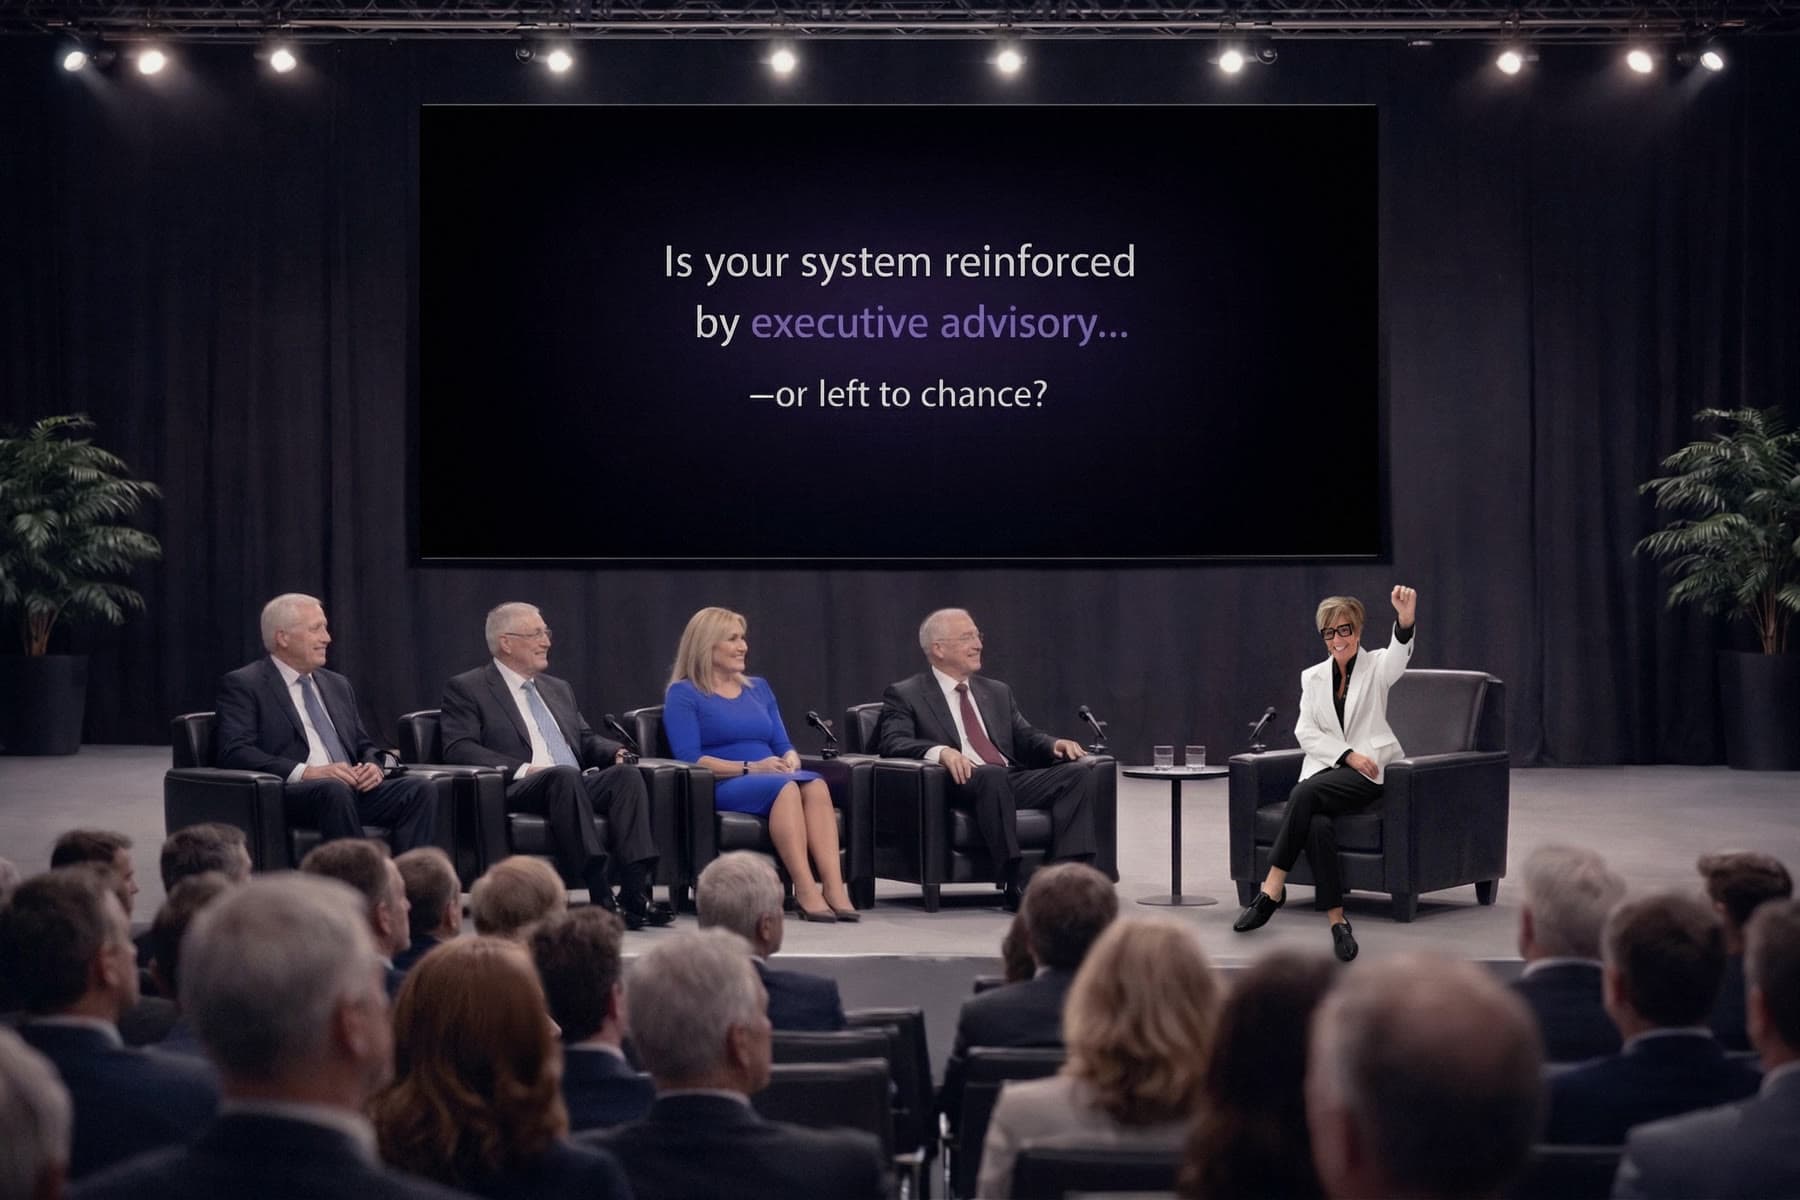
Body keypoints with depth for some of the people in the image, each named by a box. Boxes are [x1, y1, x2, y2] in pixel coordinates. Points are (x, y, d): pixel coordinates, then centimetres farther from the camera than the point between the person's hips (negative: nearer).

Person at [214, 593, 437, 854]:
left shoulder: (337, 684, 25)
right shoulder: (242, 685, 4)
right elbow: (234, 753, -9)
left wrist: (372, 766, 1)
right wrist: (307, 772, -19)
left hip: (354, 789, 6)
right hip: (292, 794, -6)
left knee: (419, 787, -21)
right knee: (334, 789, -38)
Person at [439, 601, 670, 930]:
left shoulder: (558, 689, 29)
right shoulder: (465, 689, 8)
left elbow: (586, 740, 28)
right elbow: (458, 748, -6)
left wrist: (617, 752, 3)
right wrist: (521, 769, -19)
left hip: (577, 787, 6)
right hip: (518, 791, -6)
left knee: (626, 773, -25)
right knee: (564, 775, -37)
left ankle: (636, 890, -37)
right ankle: (601, 898, -43)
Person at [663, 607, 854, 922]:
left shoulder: (759, 688, 24)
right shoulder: (683, 694, 6)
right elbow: (689, 759, -6)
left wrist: (790, 759, -6)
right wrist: (749, 768, -16)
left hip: (774, 777, 5)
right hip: (722, 789, -5)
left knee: (816, 783, -31)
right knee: (786, 787, -37)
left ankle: (834, 886, -45)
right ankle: (805, 890, -45)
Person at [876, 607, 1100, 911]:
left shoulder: (997, 692, 28)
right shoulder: (905, 695, 9)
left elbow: (1025, 738, 23)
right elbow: (892, 743, -7)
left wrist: (1054, 744, -2)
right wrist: (939, 752, -27)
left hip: (1013, 782, 6)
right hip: (962, 784, -6)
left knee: (1077, 773, -21)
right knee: (993, 775, -39)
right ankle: (1012, 884, -40)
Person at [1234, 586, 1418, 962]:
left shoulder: (1376, 666, 5)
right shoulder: (1313, 677, 15)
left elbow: (1399, 657, -20)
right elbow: (1306, 732, 6)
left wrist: (1405, 621, -43)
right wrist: (1348, 754, -11)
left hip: (1370, 772, -3)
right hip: (1326, 770, 3)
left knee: (1305, 793, -32)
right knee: (1317, 824, -31)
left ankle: (1273, 888, -26)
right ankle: (1337, 920, -30)